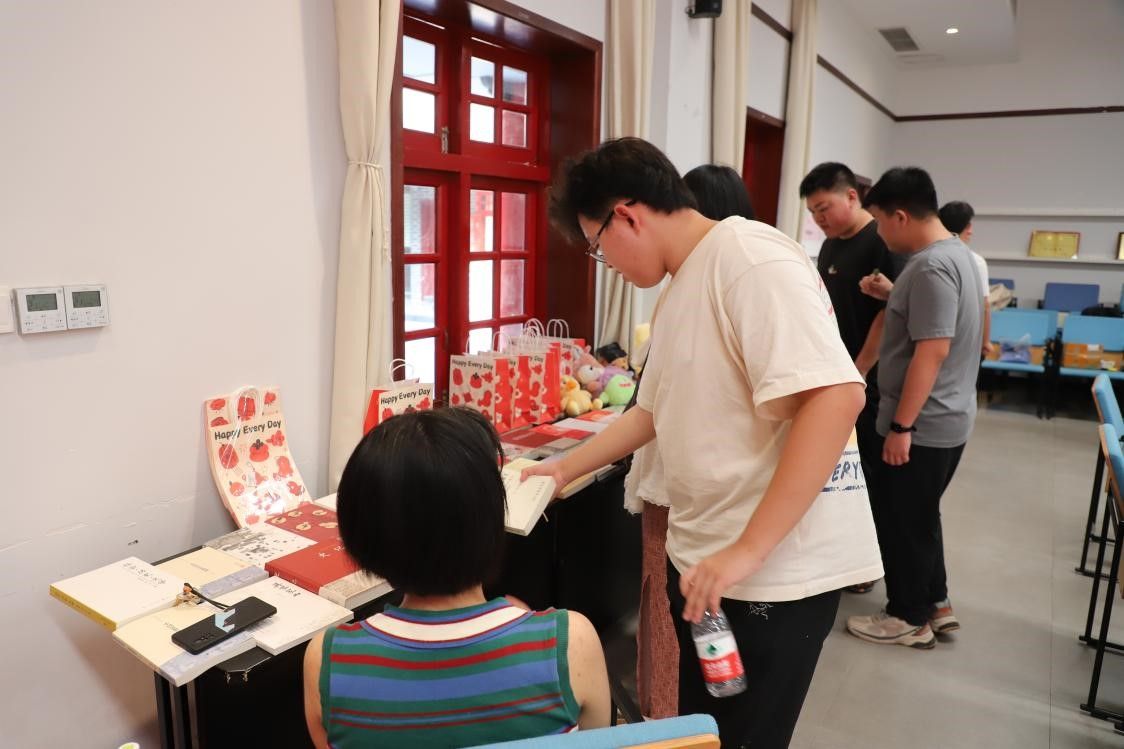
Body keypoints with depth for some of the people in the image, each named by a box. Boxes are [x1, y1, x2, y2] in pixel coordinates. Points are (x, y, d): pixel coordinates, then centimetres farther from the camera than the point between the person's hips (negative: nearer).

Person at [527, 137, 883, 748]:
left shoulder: (749, 258, -18)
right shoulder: (682, 287, 12)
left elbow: (835, 397, -28)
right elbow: (652, 413, 21)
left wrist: (748, 550, -27)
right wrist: (563, 469, 22)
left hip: (775, 568, -9)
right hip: (701, 559, 9)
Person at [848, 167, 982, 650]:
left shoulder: (930, 266, -22)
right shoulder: (952, 252, 11)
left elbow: (932, 350, -26)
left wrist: (901, 425, -23)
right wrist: (891, 297, 10)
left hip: (922, 425, -10)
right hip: (945, 420, 10)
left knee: (899, 519, 5)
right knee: (919, 517, 21)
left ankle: (910, 618, 20)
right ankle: (935, 604, 34)